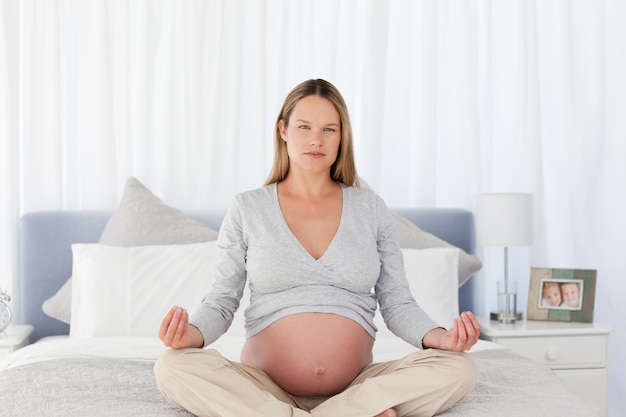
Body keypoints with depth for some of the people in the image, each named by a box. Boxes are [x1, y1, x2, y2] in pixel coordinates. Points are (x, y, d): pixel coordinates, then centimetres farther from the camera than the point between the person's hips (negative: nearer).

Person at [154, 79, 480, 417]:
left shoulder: (370, 208, 8)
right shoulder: (247, 208, 6)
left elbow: (397, 304, 7)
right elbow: (221, 302, 4)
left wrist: (440, 336, -13)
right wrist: (192, 333, -18)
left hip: (356, 385, 0)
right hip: (264, 388, 1)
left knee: (458, 368, -22)